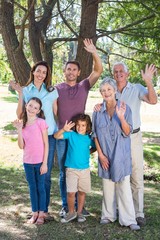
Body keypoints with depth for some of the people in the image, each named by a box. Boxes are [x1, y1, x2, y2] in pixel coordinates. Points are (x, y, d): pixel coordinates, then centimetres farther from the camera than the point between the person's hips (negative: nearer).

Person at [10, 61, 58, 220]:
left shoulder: (52, 92, 8)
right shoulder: (25, 91, 6)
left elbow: (56, 113, 11)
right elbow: (19, 115, -1)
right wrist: (20, 94, -9)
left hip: (49, 135, 0)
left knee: (46, 174, 0)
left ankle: (44, 209, 9)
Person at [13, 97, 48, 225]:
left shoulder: (41, 123, -11)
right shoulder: (22, 123, 2)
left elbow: (46, 144, -9)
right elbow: (21, 146, -2)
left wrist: (45, 163, -11)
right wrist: (19, 130, -12)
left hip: (40, 162, -4)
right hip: (27, 162, 4)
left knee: (40, 187, 7)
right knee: (32, 187, 13)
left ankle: (41, 214, 18)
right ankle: (35, 213, 24)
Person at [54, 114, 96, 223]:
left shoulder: (89, 138, 0)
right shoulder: (71, 135, -5)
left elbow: (94, 148, 19)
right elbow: (56, 136, -13)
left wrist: (88, 152, 3)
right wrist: (64, 130, -28)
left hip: (85, 169, 2)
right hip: (71, 169, -2)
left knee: (82, 192, 11)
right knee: (71, 192, -5)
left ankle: (80, 212, 26)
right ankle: (71, 213, 15)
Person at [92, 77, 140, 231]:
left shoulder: (124, 108, -4)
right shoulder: (98, 111, 2)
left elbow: (127, 132, -8)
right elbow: (95, 134, 4)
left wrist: (121, 117, -25)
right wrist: (100, 154, -2)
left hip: (121, 154, -2)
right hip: (105, 154, 2)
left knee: (124, 186, -3)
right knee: (107, 185, 10)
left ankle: (128, 219, 1)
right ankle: (108, 215, 23)